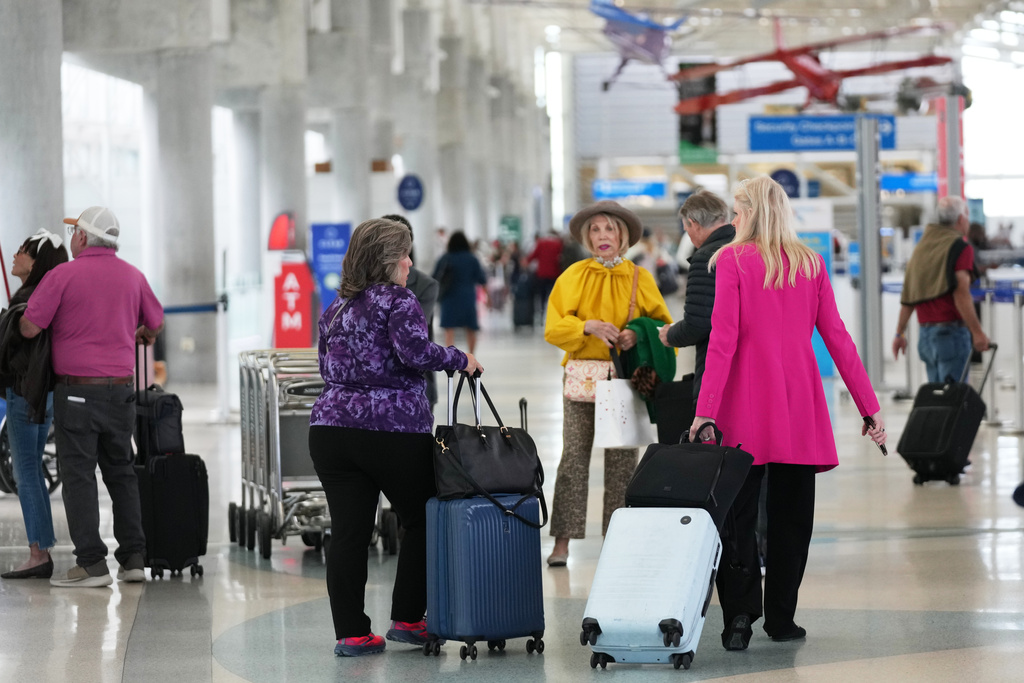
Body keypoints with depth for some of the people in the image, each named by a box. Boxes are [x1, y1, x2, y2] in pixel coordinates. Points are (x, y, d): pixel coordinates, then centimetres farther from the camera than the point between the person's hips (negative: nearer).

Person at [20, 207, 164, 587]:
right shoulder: (132, 276, 7)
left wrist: (22, 313, 13)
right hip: (121, 390, 5)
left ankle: (92, 563, -3)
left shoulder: (62, 275, -9)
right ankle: (133, 558, 12)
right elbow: (156, 323, 21)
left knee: (78, 474, 0)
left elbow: (29, 328, -10)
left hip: (76, 390, -5)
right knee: (121, 472, 14)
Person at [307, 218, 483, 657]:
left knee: (348, 531, 2)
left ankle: (351, 633, 1)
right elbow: (415, 353, -19)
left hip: (331, 426, 6)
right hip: (394, 430, -6)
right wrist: (459, 360, -5)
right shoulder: (398, 301, -5)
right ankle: (407, 619, 11)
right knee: (421, 522, 11)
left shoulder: (336, 307, 16)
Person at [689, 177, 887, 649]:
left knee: (737, 512, 1)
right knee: (791, 512, 10)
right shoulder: (810, 263, 6)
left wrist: (705, 410, -13)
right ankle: (781, 619, 13)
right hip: (799, 408, 3)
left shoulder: (732, 260, -4)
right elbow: (837, 337, 4)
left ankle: (740, 613, -12)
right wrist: (869, 406, 7)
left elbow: (723, 339, -11)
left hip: (746, 406, -3)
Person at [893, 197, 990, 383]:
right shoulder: (960, 248, -8)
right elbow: (961, 295, -18)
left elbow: (908, 297, 15)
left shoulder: (921, 247, 15)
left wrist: (900, 333, 21)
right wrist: (977, 332, -18)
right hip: (951, 332, -7)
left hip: (926, 335, 7)